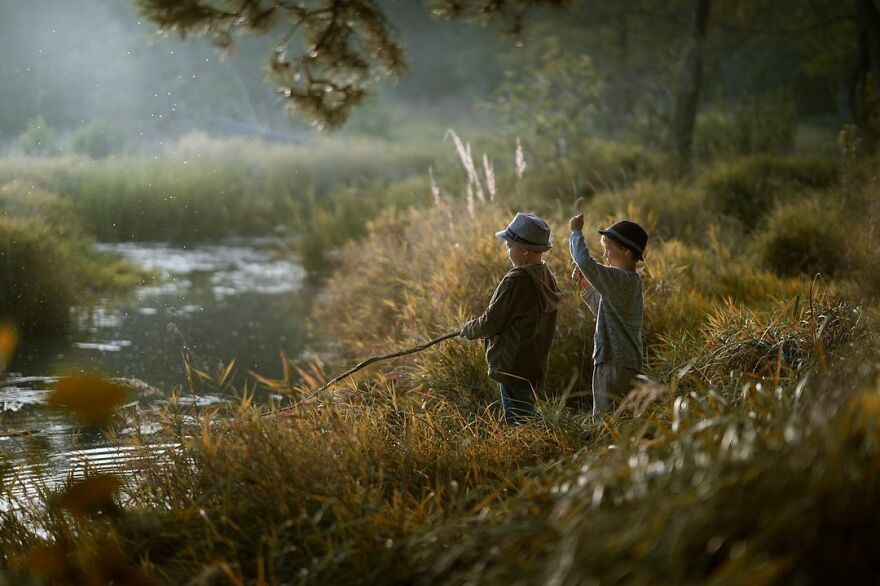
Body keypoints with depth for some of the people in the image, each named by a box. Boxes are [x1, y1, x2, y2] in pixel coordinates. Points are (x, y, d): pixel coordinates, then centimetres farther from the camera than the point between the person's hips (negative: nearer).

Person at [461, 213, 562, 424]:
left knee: (519, 423, -3)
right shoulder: (547, 277, 5)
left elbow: (490, 323, -16)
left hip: (514, 367, -9)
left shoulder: (516, 280, -21)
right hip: (536, 366, 9)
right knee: (529, 416, 22)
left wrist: (468, 329, 5)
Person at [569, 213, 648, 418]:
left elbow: (585, 262, -27)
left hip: (616, 364, -10)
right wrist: (587, 285, 15)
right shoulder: (632, 281, 14)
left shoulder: (620, 279, -17)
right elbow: (603, 311, 26)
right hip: (628, 362, 10)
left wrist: (576, 232, -10)